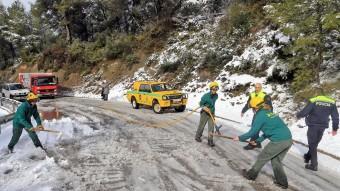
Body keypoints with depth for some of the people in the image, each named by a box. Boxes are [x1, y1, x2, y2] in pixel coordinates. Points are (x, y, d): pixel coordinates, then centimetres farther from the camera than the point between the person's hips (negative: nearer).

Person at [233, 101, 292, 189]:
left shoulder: (260, 115, -5)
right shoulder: (270, 113, 20)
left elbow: (253, 132, -4)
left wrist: (240, 138, 9)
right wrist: (257, 141, 30)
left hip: (279, 141, -8)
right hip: (289, 139, 8)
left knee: (262, 158, 11)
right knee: (276, 160, 24)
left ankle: (251, 175, 27)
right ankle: (282, 182, 29)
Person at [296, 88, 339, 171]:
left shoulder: (313, 101, -12)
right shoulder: (331, 102, 3)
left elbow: (304, 112, -13)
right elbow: (335, 116, 6)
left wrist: (298, 115, 8)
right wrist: (335, 128, 15)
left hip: (313, 126, -5)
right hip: (322, 126, 5)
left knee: (312, 144, 2)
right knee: (315, 144, 20)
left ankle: (314, 165, 2)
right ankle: (308, 157, 36)